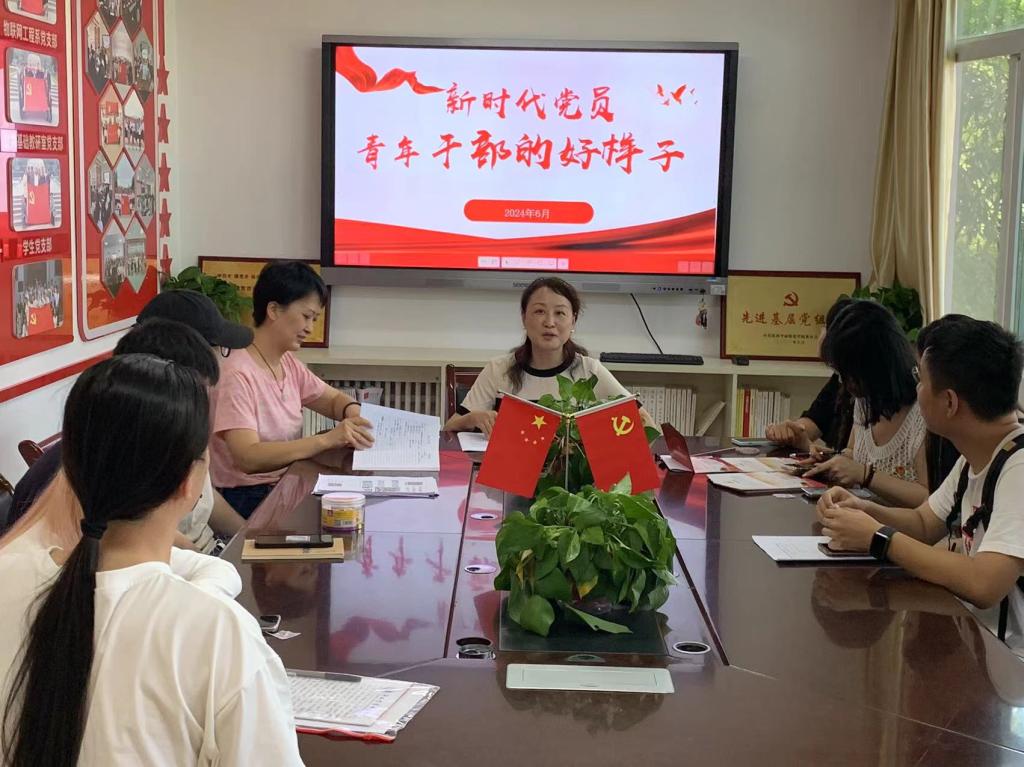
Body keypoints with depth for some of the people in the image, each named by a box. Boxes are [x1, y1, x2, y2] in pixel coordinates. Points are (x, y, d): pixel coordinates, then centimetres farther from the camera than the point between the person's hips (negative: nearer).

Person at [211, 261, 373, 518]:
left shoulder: (289, 364, 6)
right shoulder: (238, 374, -18)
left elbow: (334, 399, 21)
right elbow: (248, 458, -26)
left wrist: (352, 411, -3)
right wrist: (326, 439, -32)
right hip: (247, 501, -8)